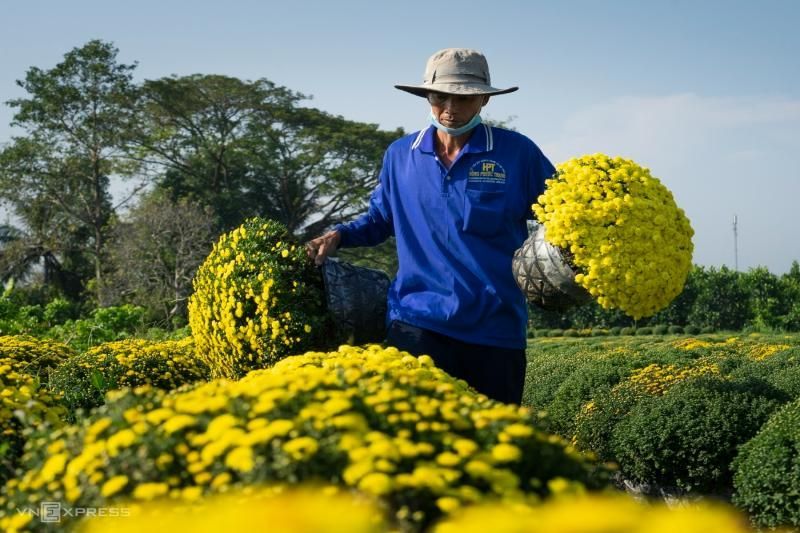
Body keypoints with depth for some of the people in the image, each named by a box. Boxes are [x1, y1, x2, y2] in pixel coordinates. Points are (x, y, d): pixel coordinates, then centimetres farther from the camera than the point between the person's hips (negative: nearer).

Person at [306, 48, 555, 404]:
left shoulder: (517, 153, 0)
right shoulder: (400, 156, 9)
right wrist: (339, 235, 3)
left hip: (496, 331, 0)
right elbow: (380, 219, 21)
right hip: (418, 325, 1)